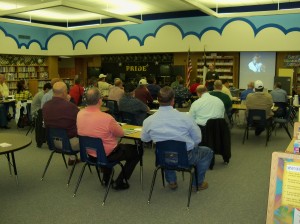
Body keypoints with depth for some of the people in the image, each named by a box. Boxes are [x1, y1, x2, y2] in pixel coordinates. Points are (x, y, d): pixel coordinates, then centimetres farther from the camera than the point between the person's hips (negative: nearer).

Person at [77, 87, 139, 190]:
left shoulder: (80, 114, -11)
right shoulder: (107, 118, -31)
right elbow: (121, 133, -15)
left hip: (89, 152, 7)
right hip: (107, 154, -7)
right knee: (136, 151, 11)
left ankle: (106, 178, 36)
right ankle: (119, 182, 15)